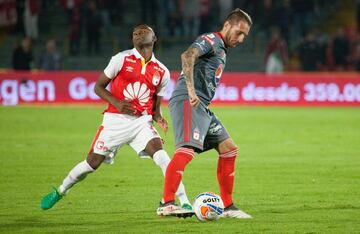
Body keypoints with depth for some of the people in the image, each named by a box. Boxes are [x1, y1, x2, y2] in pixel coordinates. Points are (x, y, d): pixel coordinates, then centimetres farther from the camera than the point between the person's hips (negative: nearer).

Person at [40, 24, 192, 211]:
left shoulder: (162, 72, 8)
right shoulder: (122, 59, 0)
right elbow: (98, 86, 4)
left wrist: (158, 118, -7)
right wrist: (116, 103, -13)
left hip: (142, 121, 1)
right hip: (116, 120, -1)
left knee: (159, 151, -24)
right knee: (92, 162, 4)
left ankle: (184, 202, -26)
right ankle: (59, 192, 30)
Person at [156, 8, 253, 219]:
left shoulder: (222, 51, 27)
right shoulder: (211, 40, -4)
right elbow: (188, 56, -23)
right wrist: (190, 90, -30)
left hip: (202, 106, 10)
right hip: (188, 101, -10)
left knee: (229, 149, 10)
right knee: (187, 149, -26)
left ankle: (228, 207, 14)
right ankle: (166, 203, -34)